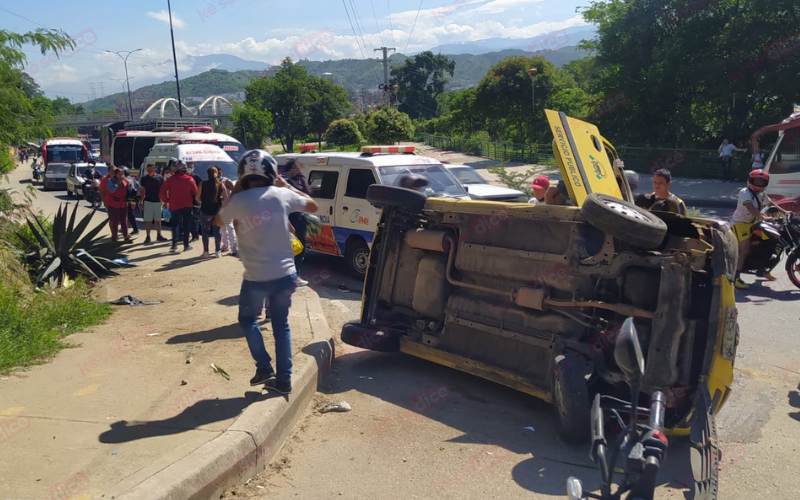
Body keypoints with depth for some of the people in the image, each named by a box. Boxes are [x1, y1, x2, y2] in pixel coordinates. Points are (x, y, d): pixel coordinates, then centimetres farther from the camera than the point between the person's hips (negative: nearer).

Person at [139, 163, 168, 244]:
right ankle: (148, 237, 5)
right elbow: (142, 191, 6)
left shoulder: (160, 178, 1)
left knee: (158, 220, 11)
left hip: (158, 202, 1)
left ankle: (159, 236, 22)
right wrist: (140, 202, 2)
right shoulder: (144, 179, 1)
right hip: (148, 201, -1)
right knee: (148, 220, -1)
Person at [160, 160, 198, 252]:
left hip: (174, 206, 1)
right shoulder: (189, 179, -5)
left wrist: (166, 200, 10)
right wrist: (193, 201, 15)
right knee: (186, 225, 4)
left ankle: (174, 244, 1)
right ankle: (186, 245, 2)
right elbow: (195, 192, -2)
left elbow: (162, 192, -4)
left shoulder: (170, 180, -1)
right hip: (187, 206, -1)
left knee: (175, 224, 12)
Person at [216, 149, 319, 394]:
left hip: (256, 278, -2)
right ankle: (283, 378, 19)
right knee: (281, 324, 18)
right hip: (285, 275, 2)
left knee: (247, 319, 23)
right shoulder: (281, 195, -6)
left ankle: (264, 367, 14)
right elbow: (313, 205, 12)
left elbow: (219, 221, 13)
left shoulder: (237, 201, -9)